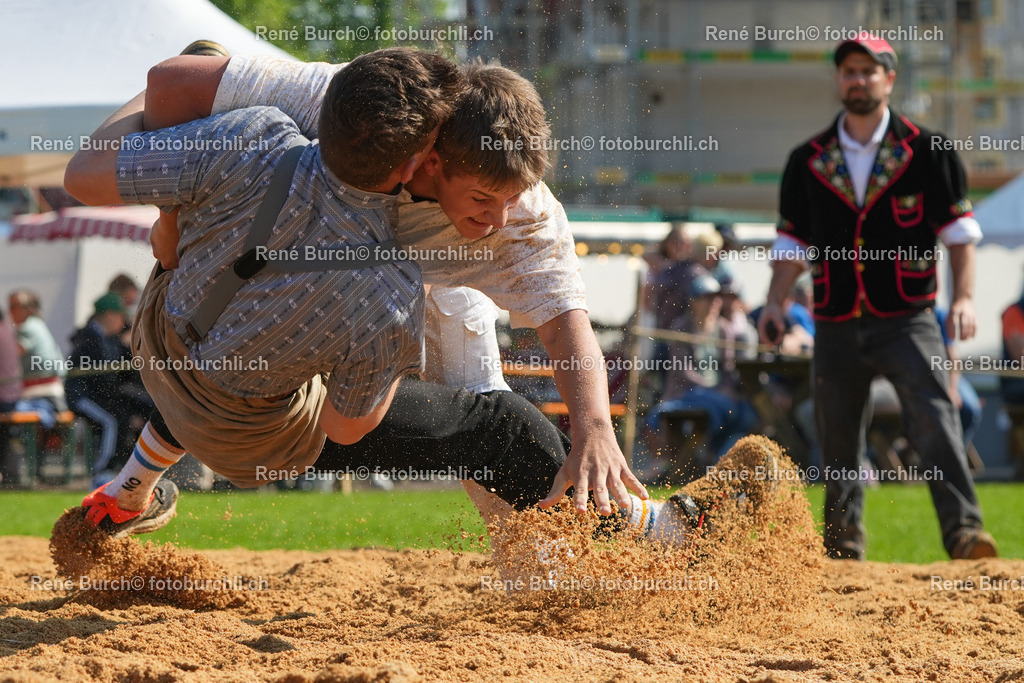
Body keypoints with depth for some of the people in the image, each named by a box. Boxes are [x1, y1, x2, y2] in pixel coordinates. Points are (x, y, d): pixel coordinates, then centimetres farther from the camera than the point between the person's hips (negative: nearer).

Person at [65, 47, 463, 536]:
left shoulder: (248, 145, -39)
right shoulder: (393, 305, -40)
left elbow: (83, 176, -23)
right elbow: (345, 426, -19)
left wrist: (155, 94, -6)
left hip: (159, 337, 3)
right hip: (243, 431, -3)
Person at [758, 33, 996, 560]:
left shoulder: (927, 151, 3)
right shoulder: (808, 161, 10)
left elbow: (959, 231, 3)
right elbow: (792, 242, 13)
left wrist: (963, 297, -10)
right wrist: (776, 300, -2)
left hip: (907, 320, -3)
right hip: (836, 326, 3)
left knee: (935, 422, -19)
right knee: (838, 439, 7)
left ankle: (964, 532, -26)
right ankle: (842, 549, 19)